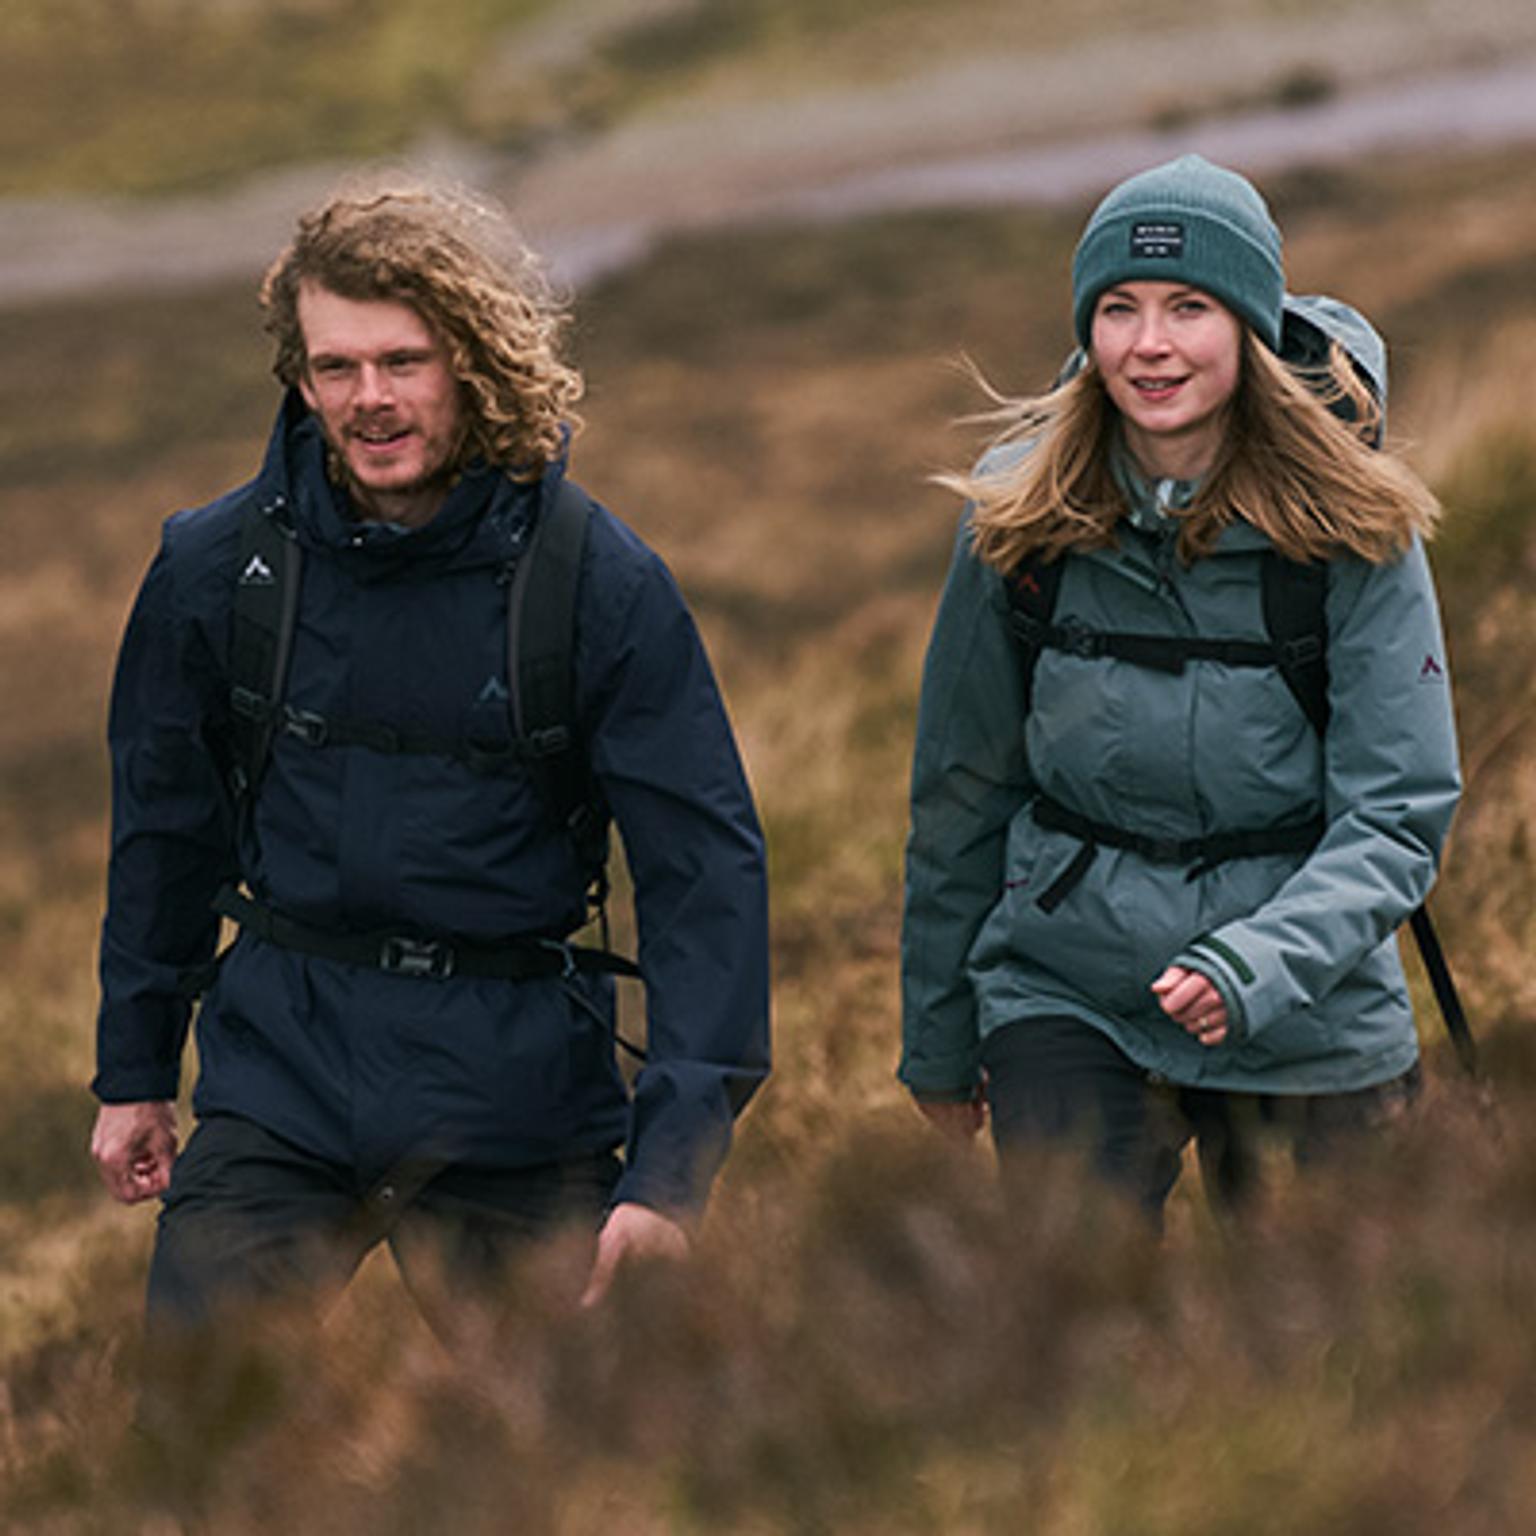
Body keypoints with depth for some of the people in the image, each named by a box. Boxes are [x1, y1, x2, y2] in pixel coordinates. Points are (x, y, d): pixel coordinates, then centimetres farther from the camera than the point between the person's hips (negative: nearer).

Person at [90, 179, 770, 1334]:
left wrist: (673, 1160, -16)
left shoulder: (602, 585, -8)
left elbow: (705, 869, -9)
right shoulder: (216, 568, -1)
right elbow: (166, 823, 13)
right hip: (282, 1076, 1)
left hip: (519, 1099, -1)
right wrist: (134, 1072, 18)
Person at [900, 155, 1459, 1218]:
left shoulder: (1356, 530, -10)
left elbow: (1396, 819, -12)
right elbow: (962, 792, 7)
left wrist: (1257, 967, -29)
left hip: (1308, 1022, 0)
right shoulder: (1022, 515, -4)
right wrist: (939, 1042, 12)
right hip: (1066, 998, 0)